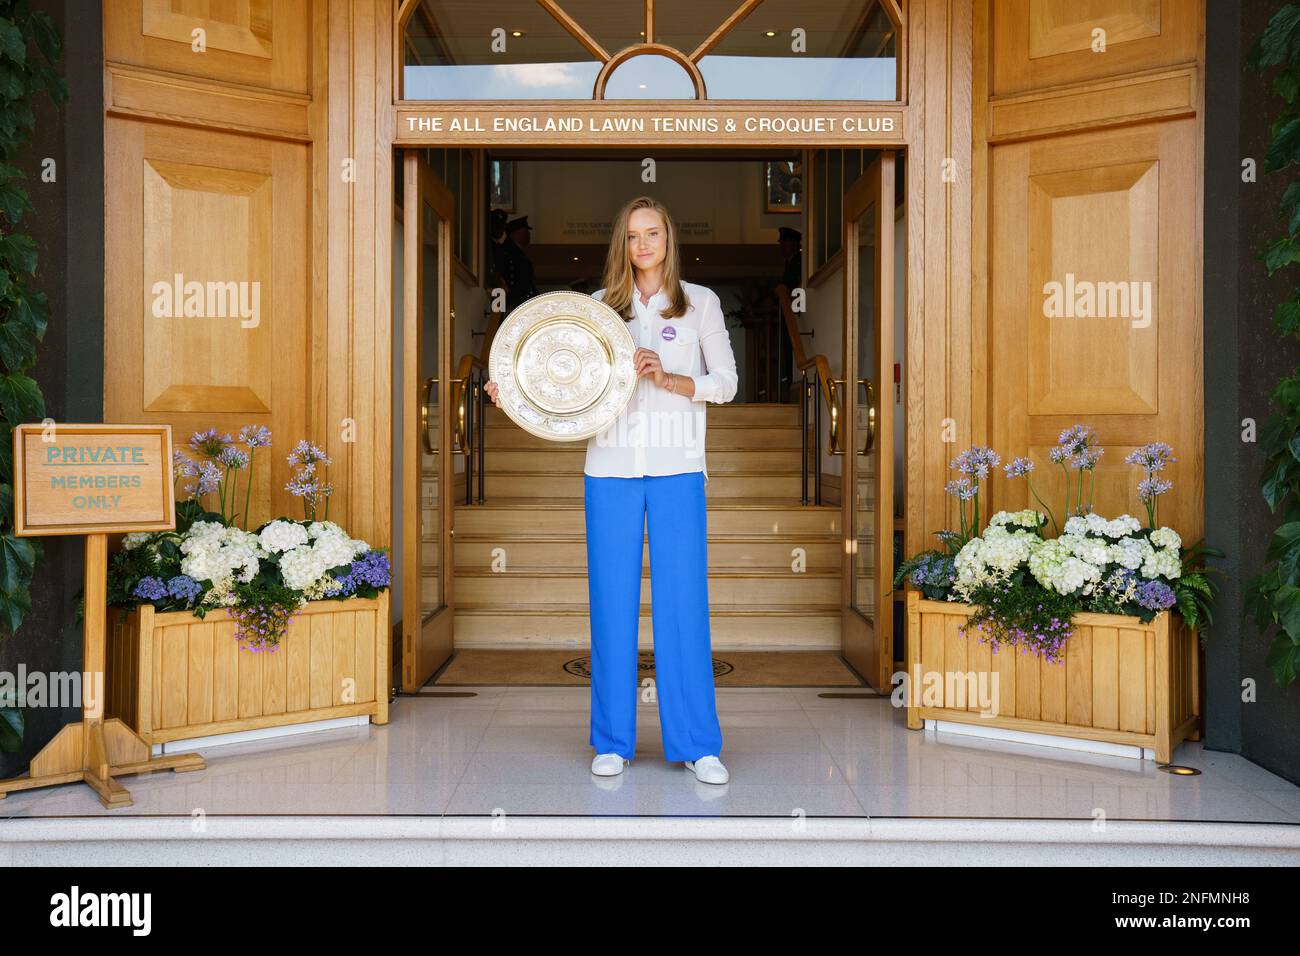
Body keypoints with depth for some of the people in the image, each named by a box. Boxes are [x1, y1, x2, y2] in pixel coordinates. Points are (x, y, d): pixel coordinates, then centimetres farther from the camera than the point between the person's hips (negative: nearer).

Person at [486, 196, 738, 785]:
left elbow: (726, 383, 5)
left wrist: (667, 378, -11)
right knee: (611, 599, 3)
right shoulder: (599, 305, 11)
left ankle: (698, 745, 8)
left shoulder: (700, 303, 9)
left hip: (677, 469, -1)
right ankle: (611, 742, 15)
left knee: (684, 600, -2)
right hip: (611, 468, 1)